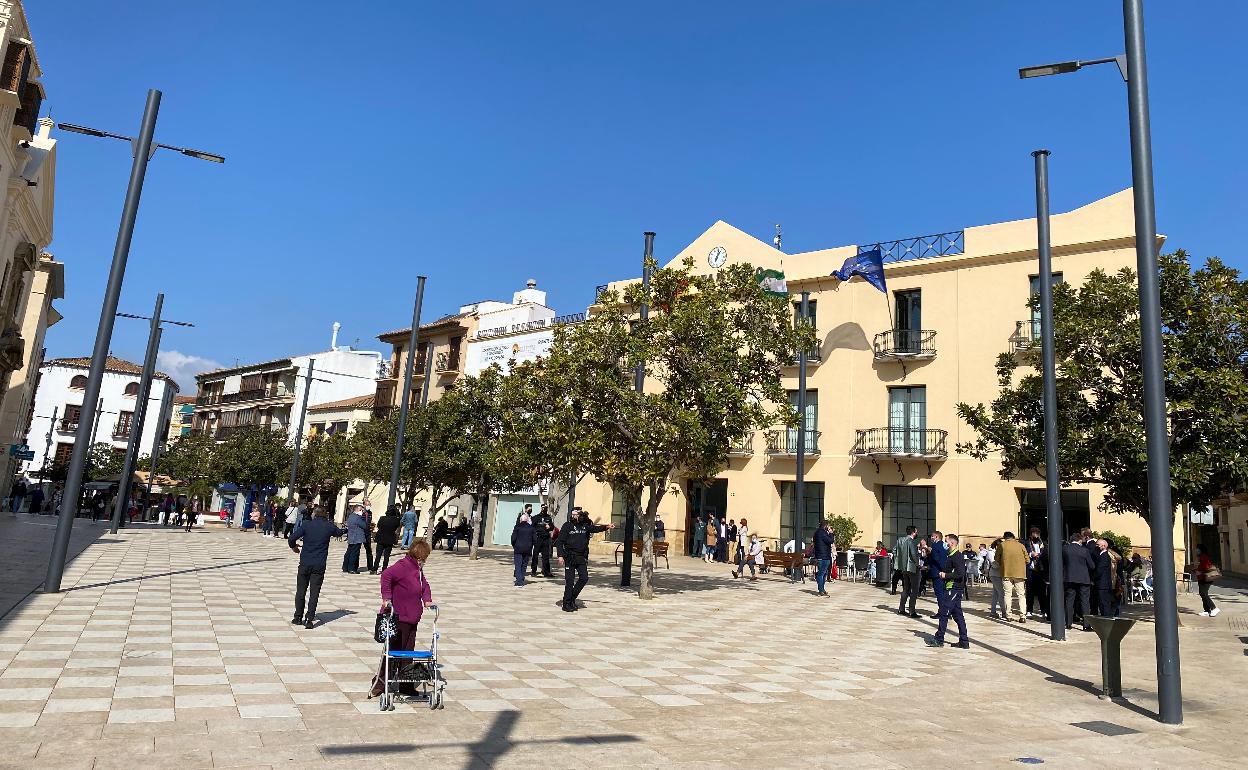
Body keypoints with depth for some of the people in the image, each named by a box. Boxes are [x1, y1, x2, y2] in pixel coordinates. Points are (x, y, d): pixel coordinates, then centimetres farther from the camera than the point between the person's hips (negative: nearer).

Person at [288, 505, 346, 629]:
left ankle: (298, 617, 18)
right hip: (319, 565, 0)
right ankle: (309, 620, -2)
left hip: (305, 563, 1)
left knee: (300, 591, 13)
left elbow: (291, 538, -9)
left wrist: (294, 547, 13)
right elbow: (339, 533, 21)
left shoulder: (306, 525, -3)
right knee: (314, 593, 2)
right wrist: (346, 530, 45)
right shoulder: (329, 526, 0)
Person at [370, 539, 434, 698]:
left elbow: (424, 585, 25)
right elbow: (386, 575, -32)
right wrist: (387, 598, -32)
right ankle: (379, 684, 9)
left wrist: (427, 600, 8)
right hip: (398, 618, -9)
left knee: (408, 651, 13)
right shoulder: (403, 565, -17)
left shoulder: (418, 569, 12)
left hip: (412, 619, 9)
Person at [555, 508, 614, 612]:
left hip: (582, 558, 4)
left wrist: (606, 527, -16)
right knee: (570, 581, -1)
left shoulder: (585, 526, 9)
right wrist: (560, 555, -14)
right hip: (570, 558, -4)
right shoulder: (567, 526, -4)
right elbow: (559, 542, -6)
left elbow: (596, 528, 1)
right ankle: (566, 604, 11)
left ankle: (572, 598, 18)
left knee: (584, 578, -1)